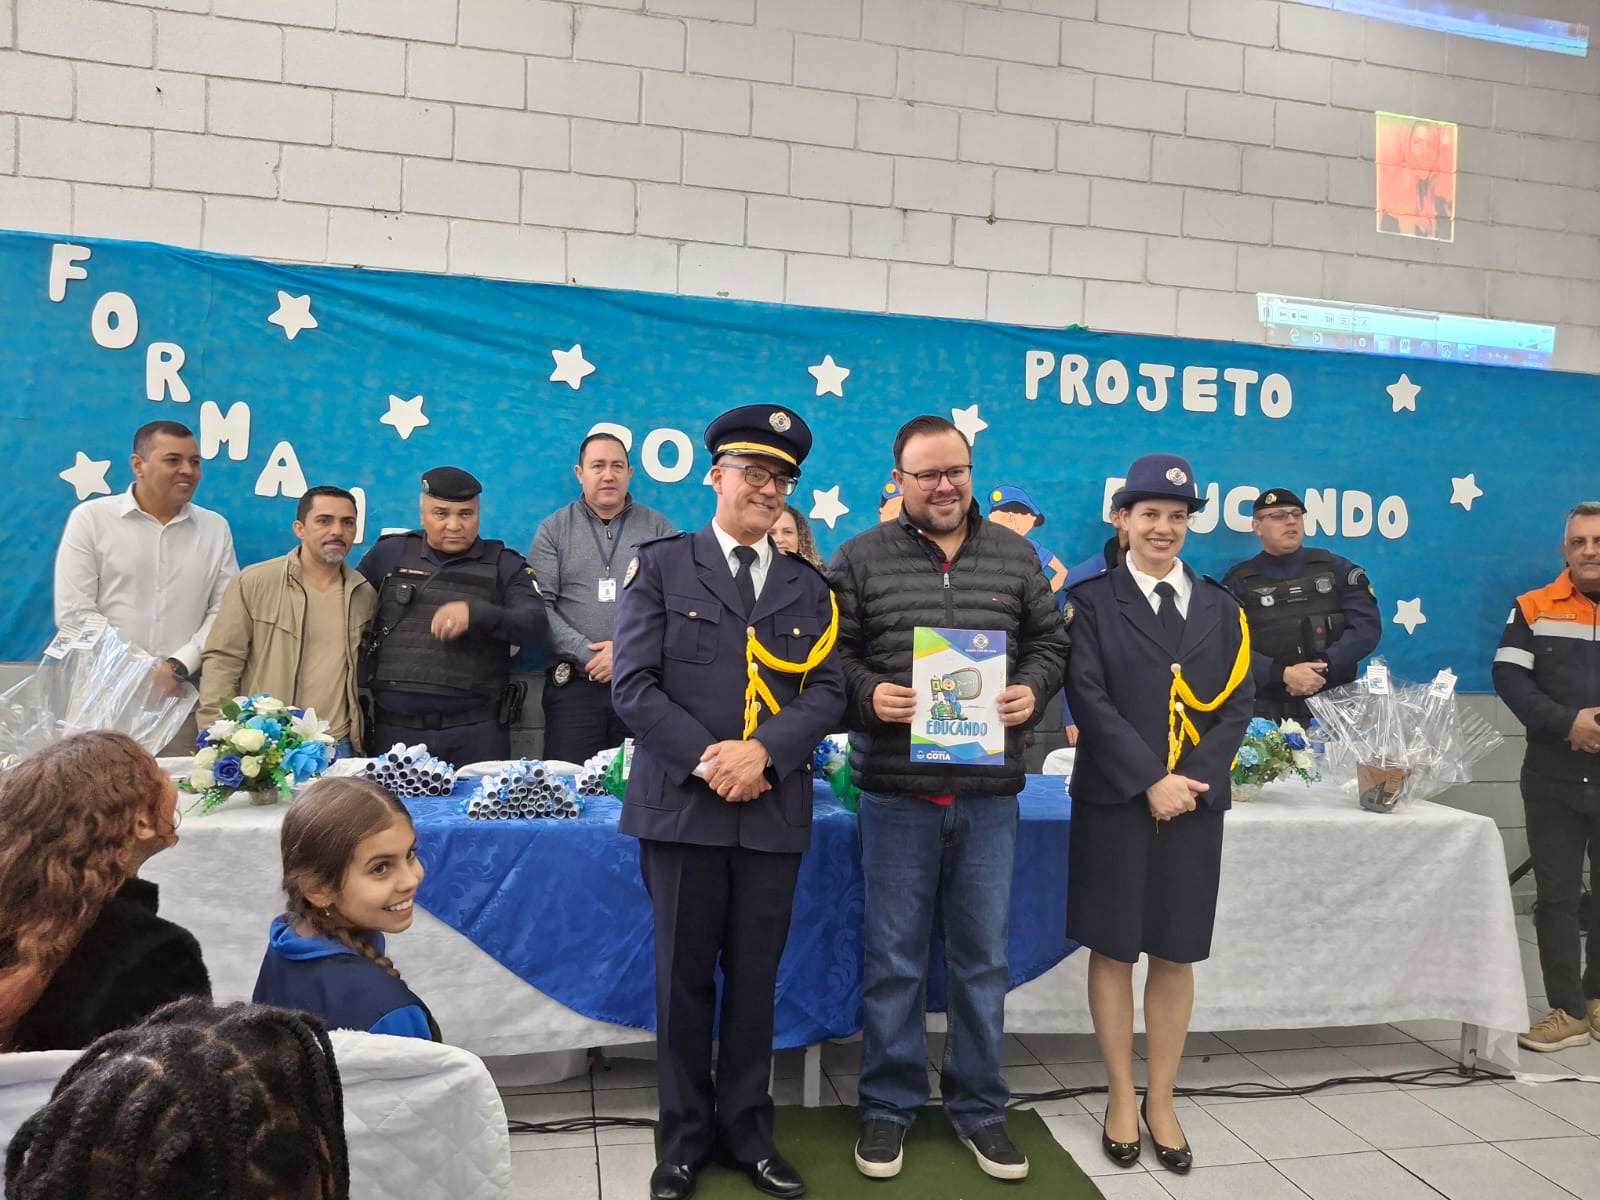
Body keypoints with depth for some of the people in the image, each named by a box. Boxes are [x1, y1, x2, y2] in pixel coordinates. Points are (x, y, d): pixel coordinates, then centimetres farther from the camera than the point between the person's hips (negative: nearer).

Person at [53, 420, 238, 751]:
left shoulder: (215, 528, 9)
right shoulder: (91, 518, 2)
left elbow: (224, 612, 3)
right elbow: (74, 613, -4)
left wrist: (179, 666, -9)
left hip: (183, 695, 2)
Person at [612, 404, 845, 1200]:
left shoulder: (808, 587, 12)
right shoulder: (661, 567, 3)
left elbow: (827, 690, 3)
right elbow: (633, 685, -5)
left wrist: (764, 749, -14)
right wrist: (706, 761, -14)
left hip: (774, 809, 2)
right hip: (681, 804, -2)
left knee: (755, 977, 11)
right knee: (684, 976, 8)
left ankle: (746, 1129, 27)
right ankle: (686, 1135, 25)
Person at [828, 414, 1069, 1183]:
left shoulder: (1015, 556, 8)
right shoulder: (859, 559, 1)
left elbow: (1050, 642, 12)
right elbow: (829, 655, 0)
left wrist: (1032, 691, -7)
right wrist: (868, 694, -17)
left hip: (990, 792, 2)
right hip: (896, 791, -2)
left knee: (983, 958, 12)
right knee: (893, 959, 8)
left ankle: (978, 1107, 29)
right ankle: (888, 1106, 26)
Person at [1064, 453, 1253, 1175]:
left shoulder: (1219, 607, 10)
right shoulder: (1092, 601, -1)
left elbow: (1236, 706, 4)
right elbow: (1090, 701, -9)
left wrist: (1192, 779, -10)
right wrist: (1151, 781, -16)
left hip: (1194, 804, 3)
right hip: (1114, 802, -3)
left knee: (1176, 956, 9)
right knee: (1113, 951, 5)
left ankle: (1161, 1101, 23)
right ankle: (1121, 1100, 20)